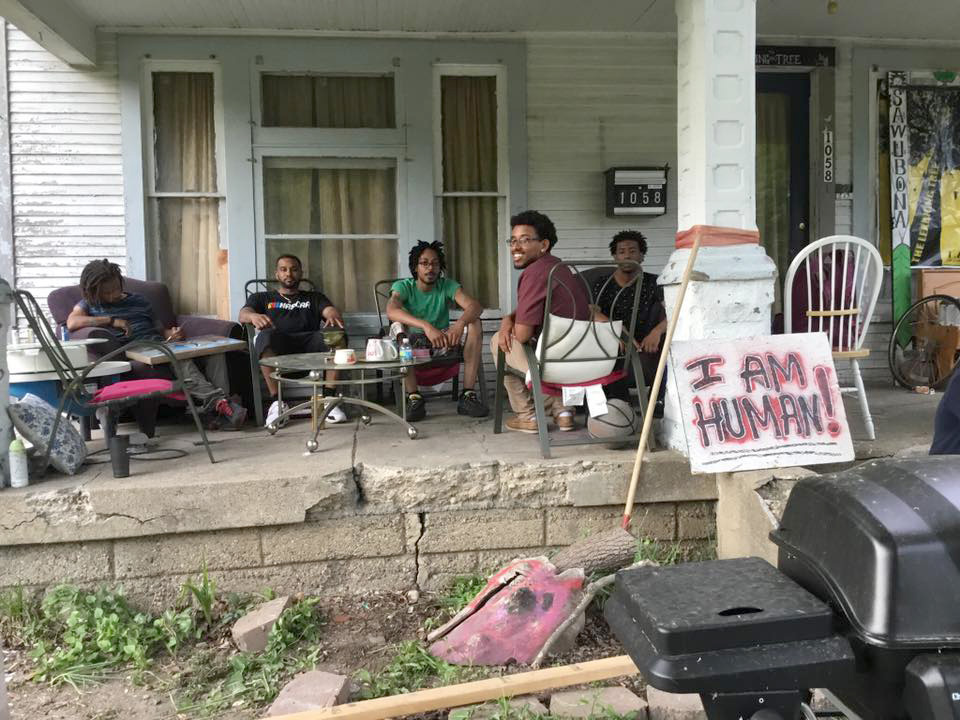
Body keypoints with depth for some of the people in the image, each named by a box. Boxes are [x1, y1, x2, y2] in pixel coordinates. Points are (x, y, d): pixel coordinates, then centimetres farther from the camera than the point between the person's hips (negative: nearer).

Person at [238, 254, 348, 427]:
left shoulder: (315, 298, 31)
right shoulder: (262, 298, 28)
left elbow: (331, 311, 9)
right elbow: (242, 315, 8)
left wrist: (333, 317, -19)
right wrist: (253, 316, -20)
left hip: (309, 342, 1)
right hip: (278, 345, -1)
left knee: (337, 335, -30)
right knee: (267, 335, -37)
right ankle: (277, 402, -34)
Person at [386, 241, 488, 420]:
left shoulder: (447, 285, -2)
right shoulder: (403, 286, -9)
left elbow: (475, 305, -19)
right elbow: (391, 310, -33)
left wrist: (460, 323, -43)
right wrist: (426, 326, -48)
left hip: (442, 344, 2)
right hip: (413, 345, -2)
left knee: (474, 323, -21)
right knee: (398, 326, -32)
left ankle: (468, 395, -24)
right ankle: (413, 397, -32)